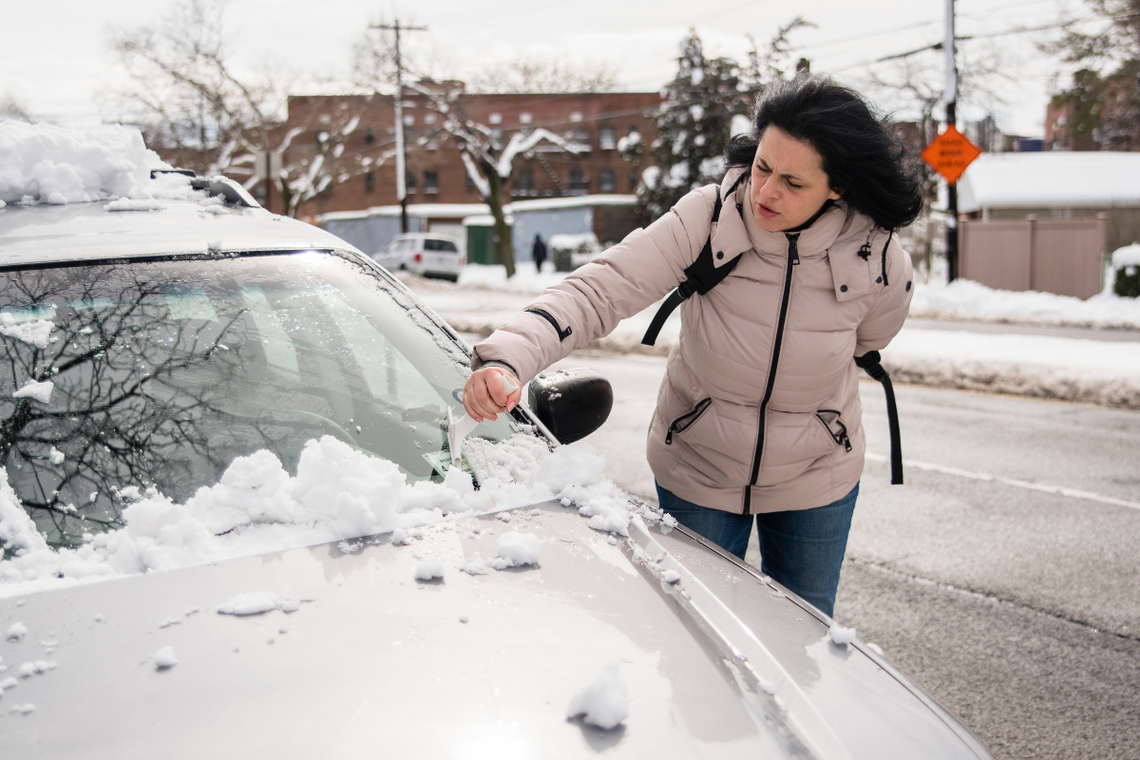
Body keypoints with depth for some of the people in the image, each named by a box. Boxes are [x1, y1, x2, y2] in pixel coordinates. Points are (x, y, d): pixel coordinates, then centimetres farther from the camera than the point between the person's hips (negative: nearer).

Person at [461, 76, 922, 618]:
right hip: (697, 472, -1)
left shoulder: (879, 260, -20)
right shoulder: (706, 218, -25)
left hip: (816, 482, 1)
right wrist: (509, 356, -49)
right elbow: (598, 291, -33)